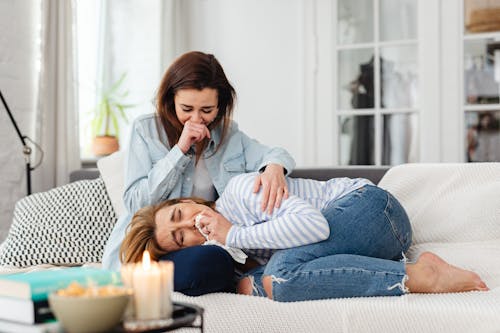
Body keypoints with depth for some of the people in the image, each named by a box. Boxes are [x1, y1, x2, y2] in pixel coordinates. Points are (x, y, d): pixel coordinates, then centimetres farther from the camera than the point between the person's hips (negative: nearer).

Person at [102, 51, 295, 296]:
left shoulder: (227, 134, 11)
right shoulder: (146, 130, 1)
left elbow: (269, 154, -4)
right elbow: (136, 204, -7)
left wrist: (275, 166, -30)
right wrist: (180, 150, -15)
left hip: (203, 244, 4)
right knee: (211, 261, -34)